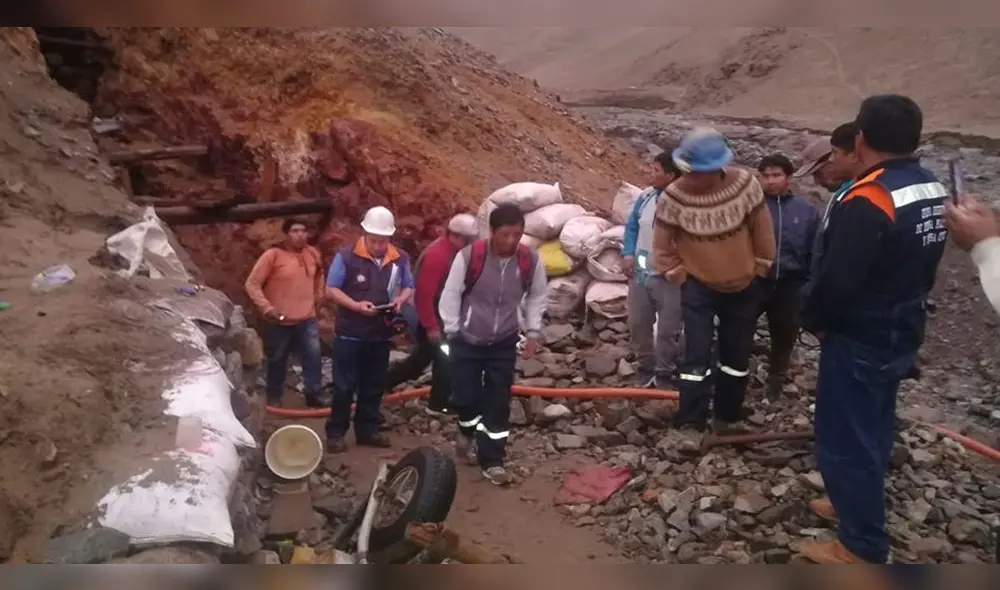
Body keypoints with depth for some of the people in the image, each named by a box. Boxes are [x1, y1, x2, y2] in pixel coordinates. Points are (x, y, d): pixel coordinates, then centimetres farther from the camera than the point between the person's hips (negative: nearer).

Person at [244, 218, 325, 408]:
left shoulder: (313, 254, 3)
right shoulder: (273, 255, -14)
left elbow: (319, 275, 25)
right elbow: (251, 284, -13)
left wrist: (318, 296, 17)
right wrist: (267, 308, -18)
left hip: (307, 319, 4)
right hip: (279, 322, -3)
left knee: (314, 357, -3)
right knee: (277, 362, 11)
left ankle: (313, 396, 11)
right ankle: (274, 399, 28)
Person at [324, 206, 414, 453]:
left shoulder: (400, 258, -3)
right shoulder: (346, 256, -13)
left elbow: (408, 286, 10)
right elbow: (331, 289, -10)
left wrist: (400, 300, -12)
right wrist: (356, 305, -23)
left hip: (381, 333, 4)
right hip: (349, 333, -4)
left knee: (374, 385, 14)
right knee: (344, 385, 3)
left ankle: (367, 430, 27)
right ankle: (335, 432, 15)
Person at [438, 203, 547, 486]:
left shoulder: (530, 261, -13)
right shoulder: (469, 256, -22)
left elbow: (537, 297, 6)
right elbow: (450, 296, -10)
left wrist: (532, 332, 3)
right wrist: (452, 332, -6)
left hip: (504, 343, 2)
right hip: (466, 341, -2)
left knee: (498, 402, 4)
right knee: (465, 396, 1)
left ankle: (492, 460, 16)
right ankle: (469, 432, 35)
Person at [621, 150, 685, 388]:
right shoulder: (646, 196, 3)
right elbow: (631, 227, 12)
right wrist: (628, 254, -1)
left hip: (669, 279, -6)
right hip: (640, 273, 6)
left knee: (668, 330, 5)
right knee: (638, 324, 13)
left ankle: (664, 375, 21)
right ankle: (645, 369, 30)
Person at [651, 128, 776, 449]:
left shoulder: (744, 183, -18)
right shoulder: (674, 197, -20)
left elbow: (761, 229, -4)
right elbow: (663, 244, -8)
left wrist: (760, 267, 4)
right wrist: (678, 275, -5)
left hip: (743, 286, 2)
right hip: (698, 287, -2)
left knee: (737, 356, 13)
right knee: (697, 357, -8)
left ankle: (727, 417, 29)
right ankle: (691, 425, 0)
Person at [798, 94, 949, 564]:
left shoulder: (867, 200, -26)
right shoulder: (931, 190, 4)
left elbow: (837, 279, -26)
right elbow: (924, 267, 13)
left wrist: (813, 320, -8)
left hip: (859, 340, -9)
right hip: (902, 332, 9)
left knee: (845, 437, 2)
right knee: (872, 428, 22)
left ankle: (863, 546, 12)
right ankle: (857, 504, 40)